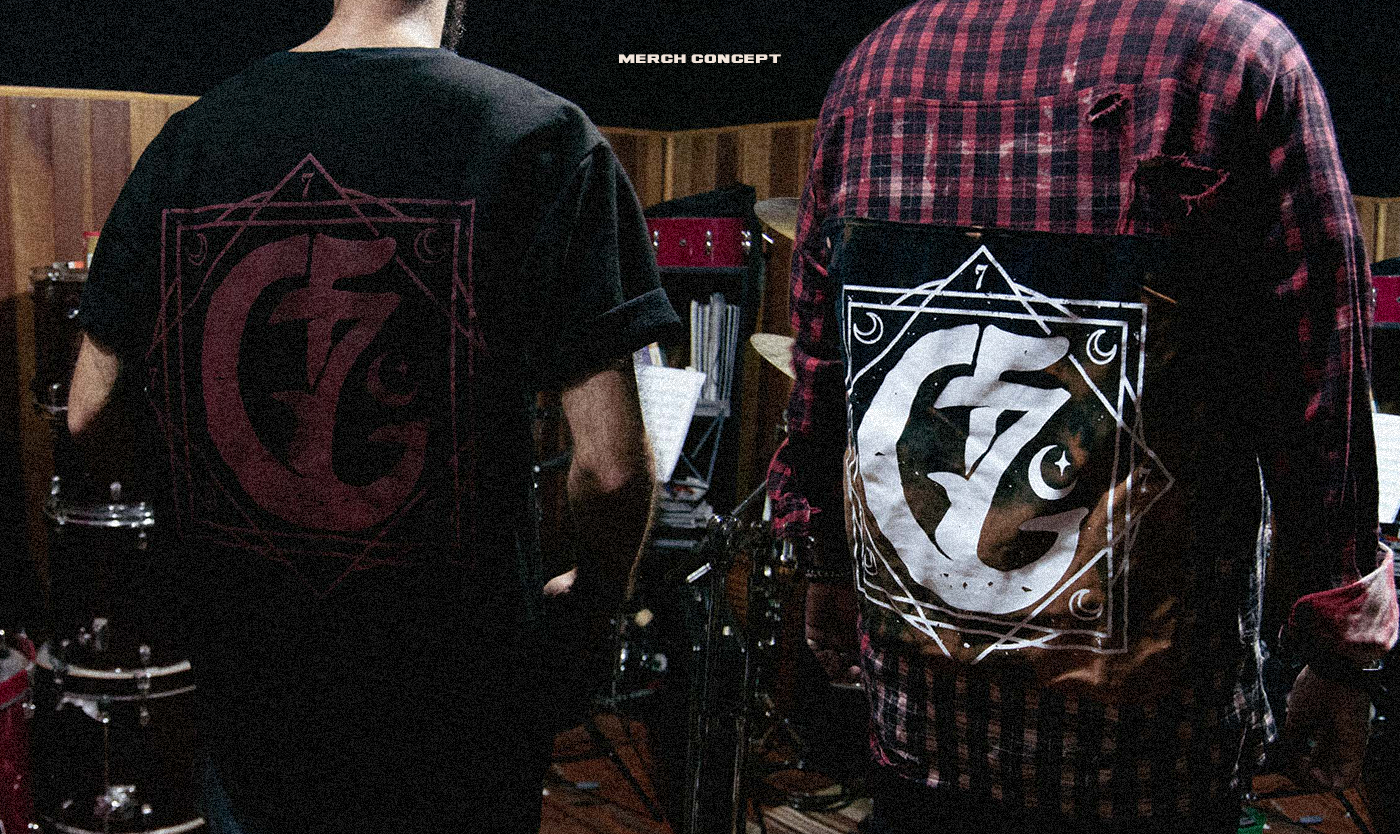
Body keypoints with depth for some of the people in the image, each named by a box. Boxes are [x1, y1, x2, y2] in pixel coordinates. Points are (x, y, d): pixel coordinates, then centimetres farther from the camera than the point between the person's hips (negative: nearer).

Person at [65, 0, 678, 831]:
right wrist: (594, 599, -1)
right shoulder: (538, 135, -17)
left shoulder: (190, 135, -3)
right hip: (452, 701, -3)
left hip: (244, 689, 4)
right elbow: (611, 466, -21)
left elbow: (89, 415, 3)